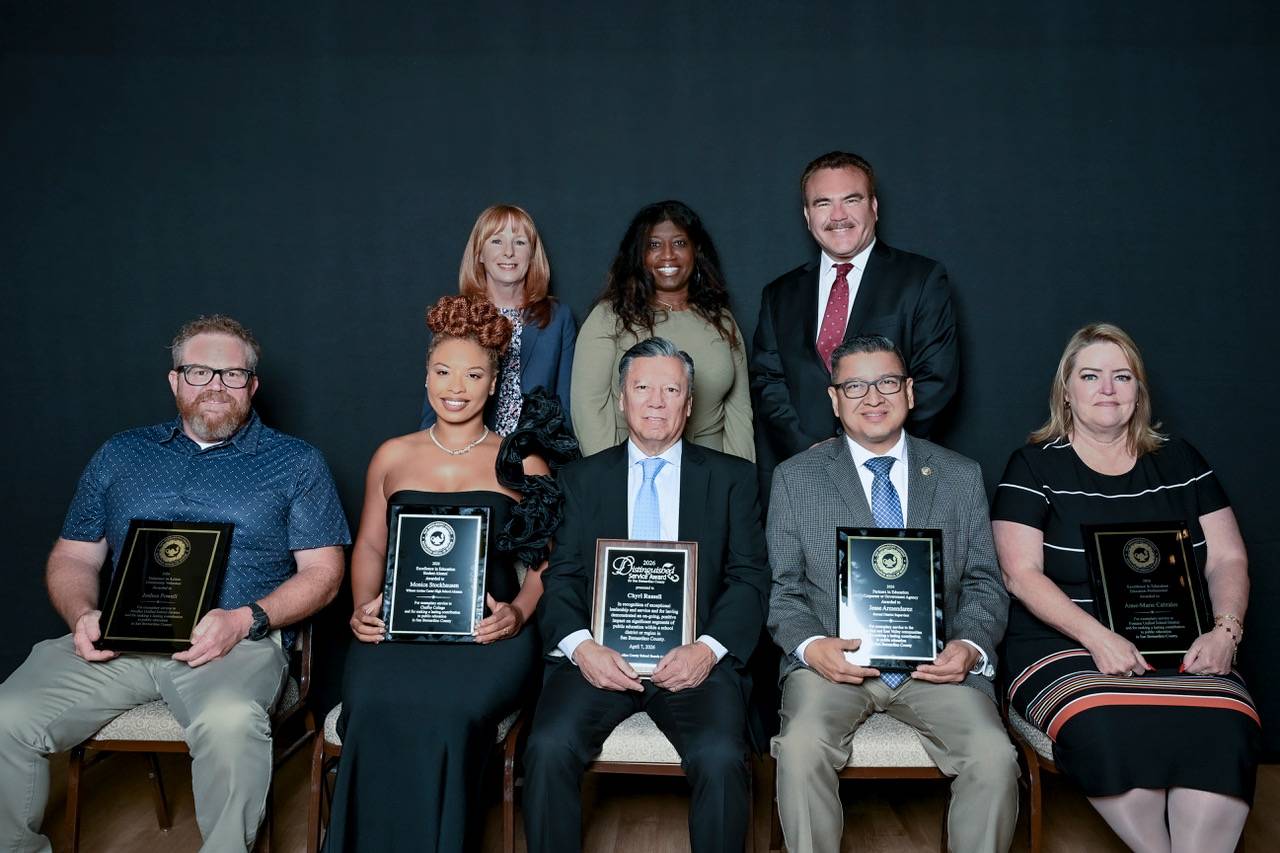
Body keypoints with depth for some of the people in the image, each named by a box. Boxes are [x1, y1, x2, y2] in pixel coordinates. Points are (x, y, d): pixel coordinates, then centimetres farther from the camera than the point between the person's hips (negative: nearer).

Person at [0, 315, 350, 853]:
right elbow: (72, 557, 20)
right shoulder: (120, 455, 20)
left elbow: (322, 571, 4)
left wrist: (246, 619, -13)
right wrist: (82, 615, -3)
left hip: (238, 643, -3)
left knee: (230, 721, -35)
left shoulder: (295, 462, 10)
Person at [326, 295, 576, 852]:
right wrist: (363, 608, 1)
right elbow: (369, 545, 20)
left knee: (445, 711, -33)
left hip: (489, 635, -1)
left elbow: (546, 561, 8)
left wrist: (519, 612, -11)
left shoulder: (523, 463, 10)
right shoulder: (392, 456, 17)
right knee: (376, 710, -31)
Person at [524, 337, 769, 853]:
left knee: (721, 758, -27)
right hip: (600, 652, 1)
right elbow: (560, 578, 7)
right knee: (549, 747, -24)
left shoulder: (731, 478, 11)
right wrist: (581, 646, -12)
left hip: (694, 655, -1)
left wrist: (708, 649, -13)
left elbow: (750, 577, 4)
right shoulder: (582, 479, 14)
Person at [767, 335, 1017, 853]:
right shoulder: (795, 478, 7)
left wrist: (970, 646, -9)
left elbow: (984, 584, 11)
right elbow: (782, 589, 5)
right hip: (833, 659, -1)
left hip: (936, 662, 2)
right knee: (802, 747, -29)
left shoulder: (961, 477, 12)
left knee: (994, 756, -23)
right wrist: (811, 646, -15)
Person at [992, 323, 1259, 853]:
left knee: (1223, 729, -29)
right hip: (1064, 646, -3)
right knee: (1108, 728, -33)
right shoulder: (1033, 466, 4)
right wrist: (1098, 636, -17)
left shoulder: (1179, 461, 16)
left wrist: (1225, 631, -7)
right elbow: (1021, 573, -5)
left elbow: (1228, 559, 13)